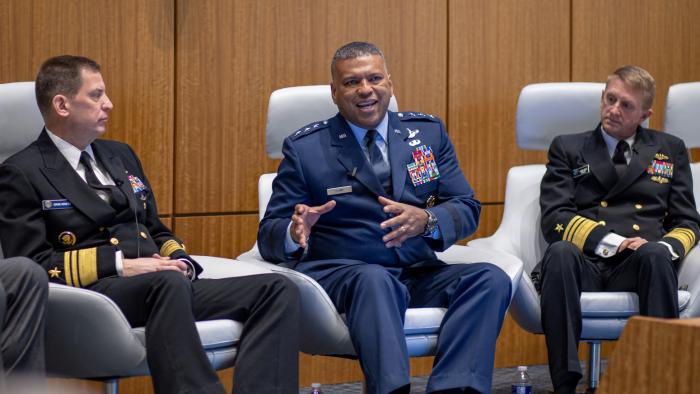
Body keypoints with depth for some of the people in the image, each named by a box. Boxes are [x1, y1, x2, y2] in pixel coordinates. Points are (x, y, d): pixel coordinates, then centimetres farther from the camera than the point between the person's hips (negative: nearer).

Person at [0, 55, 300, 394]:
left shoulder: (121, 155, 25)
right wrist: (119, 264, -15)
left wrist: (180, 263, 3)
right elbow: (32, 264, -6)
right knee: (168, 282, -41)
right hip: (91, 293, -7)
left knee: (278, 290, -17)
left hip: (162, 285, 7)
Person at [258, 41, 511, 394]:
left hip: (420, 274, 4)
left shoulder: (428, 132, 14)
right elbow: (269, 236, 4)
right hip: (338, 273, -3)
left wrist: (426, 220, -15)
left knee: (492, 279, -24)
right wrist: (295, 232, -22)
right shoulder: (304, 148, 6)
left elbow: (467, 209, 9)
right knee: (375, 279, -38)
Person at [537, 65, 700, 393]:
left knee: (655, 254, -35)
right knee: (560, 252, -36)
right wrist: (610, 242, -12)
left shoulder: (670, 150, 23)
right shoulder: (568, 148, 18)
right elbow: (553, 219, 5)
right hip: (584, 264, 0)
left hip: (638, 267, 1)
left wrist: (665, 247, -8)